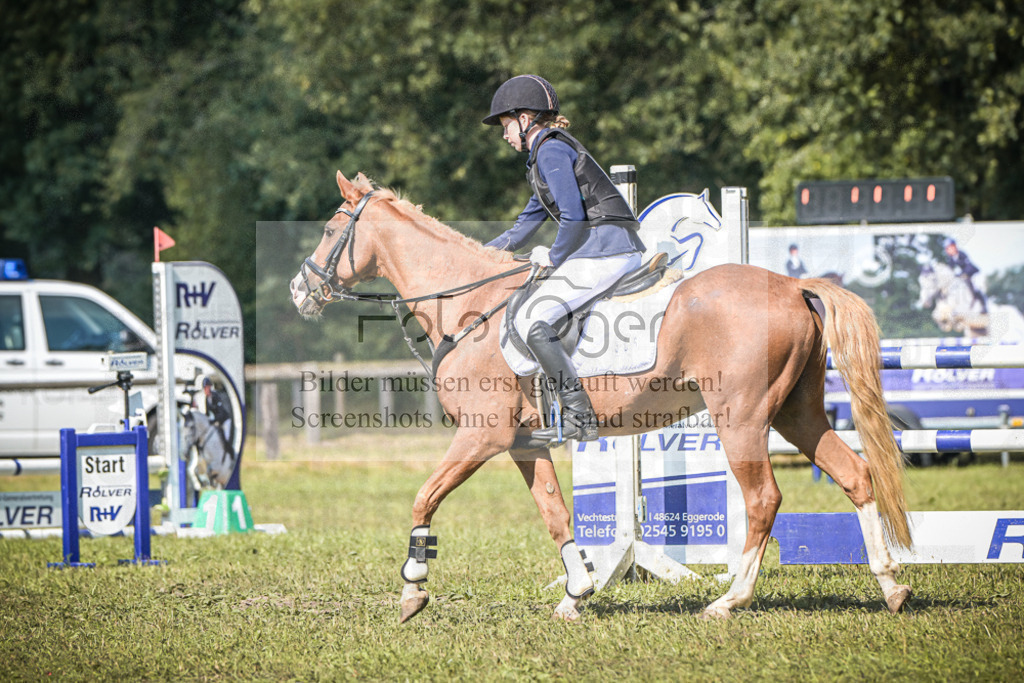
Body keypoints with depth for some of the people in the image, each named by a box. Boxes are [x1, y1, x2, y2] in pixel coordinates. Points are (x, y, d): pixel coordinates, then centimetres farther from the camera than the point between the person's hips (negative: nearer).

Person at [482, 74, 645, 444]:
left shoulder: (551, 150, -8)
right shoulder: (549, 151, 24)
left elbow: (573, 217, -18)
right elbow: (527, 224, 32)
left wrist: (553, 256, -2)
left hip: (601, 253, -11)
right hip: (622, 252, 11)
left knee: (531, 319, -14)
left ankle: (580, 418, -21)